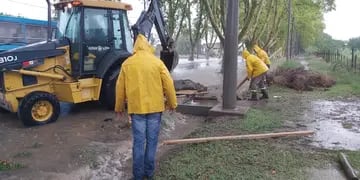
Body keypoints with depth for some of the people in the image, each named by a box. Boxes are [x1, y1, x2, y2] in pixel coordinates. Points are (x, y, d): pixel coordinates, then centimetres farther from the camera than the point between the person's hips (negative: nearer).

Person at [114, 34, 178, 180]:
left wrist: (119, 107, 17)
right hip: (155, 107, 0)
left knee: (138, 142, 7)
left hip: (136, 108, 1)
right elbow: (168, 84, -2)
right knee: (152, 141, 10)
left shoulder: (127, 63, 1)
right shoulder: (157, 62, -2)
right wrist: (172, 103, 10)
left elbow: (120, 87, 5)